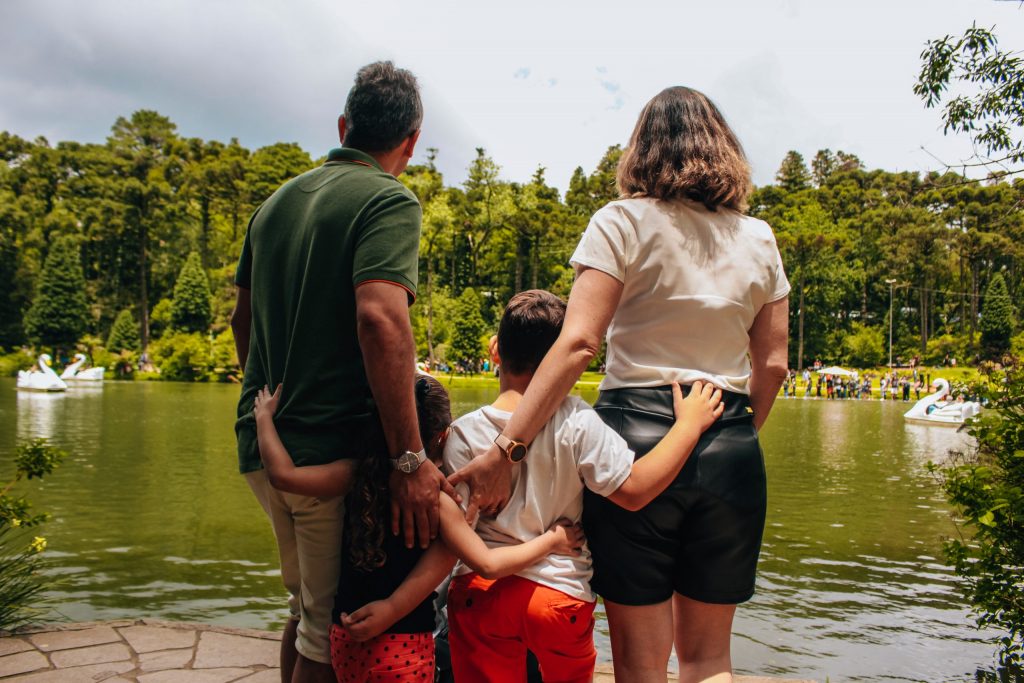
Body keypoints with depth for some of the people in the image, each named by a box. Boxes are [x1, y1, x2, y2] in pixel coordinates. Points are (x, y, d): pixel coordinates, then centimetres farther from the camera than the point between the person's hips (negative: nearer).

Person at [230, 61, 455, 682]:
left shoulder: (278, 201, 13)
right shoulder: (389, 201, -11)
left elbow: (242, 316, 20)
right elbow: (380, 317, -26)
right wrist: (411, 458, -25)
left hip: (263, 444, 8)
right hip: (335, 447, -8)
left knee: (305, 607, 24)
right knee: (333, 631, 7)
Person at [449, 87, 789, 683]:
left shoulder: (623, 222, -4)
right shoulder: (758, 239, 9)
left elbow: (578, 344, -16)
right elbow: (772, 365, 10)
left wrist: (505, 449, -18)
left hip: (636, 433, -4)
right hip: (732, 450, 4)